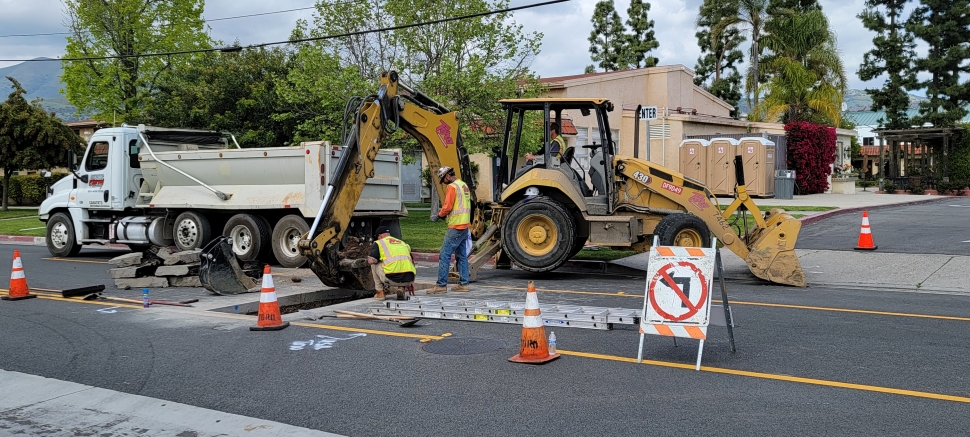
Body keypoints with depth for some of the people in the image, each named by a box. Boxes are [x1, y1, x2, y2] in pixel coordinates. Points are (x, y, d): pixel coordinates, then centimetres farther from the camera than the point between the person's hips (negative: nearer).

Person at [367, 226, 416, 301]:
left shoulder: (379, 242, 14)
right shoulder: (403, 243, 28)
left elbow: (371, 261, 1)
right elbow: (412, 263, 33)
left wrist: (378, 260, 25)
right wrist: (411, 282, 44)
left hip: (392, 279, -4)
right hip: (408, 279, 4)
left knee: (374, 264, 23)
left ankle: (380, 293, 22)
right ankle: (401, 288, 9)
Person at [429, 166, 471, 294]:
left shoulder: (452, 187, -12)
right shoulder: (464, 185, 17)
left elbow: (447, 207, -17)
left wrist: (439, 215, 1)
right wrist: (443, 214, 16)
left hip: (456, 227, -10)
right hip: (465, 226, 10)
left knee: (444, 255, -8)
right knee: (462, 256, 13)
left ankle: (441, 285, -9)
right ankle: (463, 283, 15)